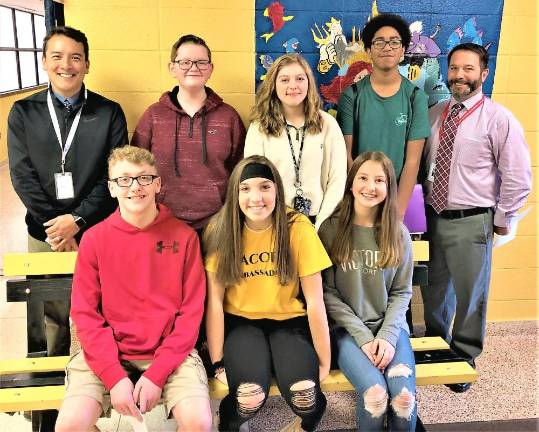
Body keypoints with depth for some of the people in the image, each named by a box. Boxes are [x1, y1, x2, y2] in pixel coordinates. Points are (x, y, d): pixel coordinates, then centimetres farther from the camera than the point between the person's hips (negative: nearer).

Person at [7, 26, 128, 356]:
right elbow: (22, 176, -1)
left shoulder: (109, 113, 1)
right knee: (53, 313, 10)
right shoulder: (23, 112, 5)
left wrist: (77, 219, -13)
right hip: (44, 234, 1)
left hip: (97, 232, -1)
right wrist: (58, 228, -8)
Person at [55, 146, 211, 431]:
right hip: (107, 354, 1)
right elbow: (84, 313, -1)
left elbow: (191, 312, -3)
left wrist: (156, 374, -11)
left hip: (170, 351, -1)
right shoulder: (94, 239, 1)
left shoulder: (183, 236, -2)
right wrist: (115, 377, -12)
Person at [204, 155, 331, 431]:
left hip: (288, 321, 0)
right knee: (250, 397, -26)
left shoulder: (297, 228, -15)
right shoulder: (220, 230, -12)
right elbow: (215, 302, -8)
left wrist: (324, 363, -7)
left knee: (305, 396, -25)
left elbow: (315, 302, -11)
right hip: (240, 321, 0)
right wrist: (218, 362, -9)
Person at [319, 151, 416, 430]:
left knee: (404, 394, -23)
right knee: (375, 392, -26)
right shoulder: (331, 229, -4)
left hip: (390, 326, 2)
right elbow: (327, 292, -5)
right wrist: (363, 335, -12)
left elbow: (402, 292, 6)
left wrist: (388, 335, -9)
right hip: (348, 328, -2)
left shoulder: (398, 233, 4)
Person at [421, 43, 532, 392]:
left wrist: (502, 219, -4)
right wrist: (424, 203, 10)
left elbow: (518, 177, -7)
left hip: (471, 222, -5)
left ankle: (464, 357, 30)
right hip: (433, 216, 5)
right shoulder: (434, 114, 7)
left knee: (470, 295, 9)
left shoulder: (499, 120, -9)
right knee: (435, 289, 19)